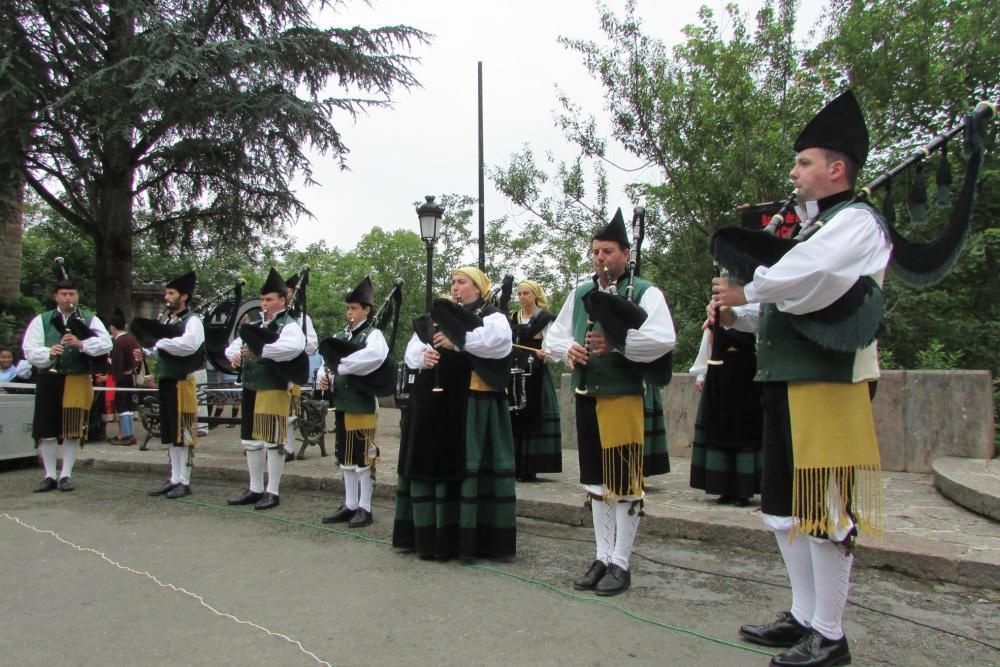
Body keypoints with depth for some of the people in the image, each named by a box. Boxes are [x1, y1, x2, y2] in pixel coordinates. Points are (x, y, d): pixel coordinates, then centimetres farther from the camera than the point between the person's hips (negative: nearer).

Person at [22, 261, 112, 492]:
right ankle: (49, 475, 16)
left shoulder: (90, 320, 7)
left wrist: (81, 343, -23)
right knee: (46, 428, 4)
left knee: (73, 429, 2)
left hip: (78, 381, -1)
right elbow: (29, 350, 1)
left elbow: (106, 344, -8)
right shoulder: (41, 321, 10)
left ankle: (66, 475, 14)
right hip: (49, 380, 1)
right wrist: (48, 353, -19)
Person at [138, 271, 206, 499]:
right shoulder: (167, 321, 15)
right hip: (165, 381, 8)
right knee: (170, 433, 13)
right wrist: (146, 352, 2)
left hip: (182, 382, -8)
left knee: (183, 433, -1)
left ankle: (184, 482, 8)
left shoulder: (192, 321, -9)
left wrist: (158, 341, -17)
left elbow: (187, 345, -26)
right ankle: (174, 479, 22)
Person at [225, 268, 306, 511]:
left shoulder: (289, 326, -8)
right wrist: (235, 354, -4)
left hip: (275, 389, -8)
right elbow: (233, 345, 20)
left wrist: (260, 351, -27)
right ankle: (255, 489, 26)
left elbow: (294, 347, -29)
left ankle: (273, 492, 9)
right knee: (251, 439, 14)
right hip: (251, 388, 8)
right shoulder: (255, 325, 16)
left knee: (273, 440, -1)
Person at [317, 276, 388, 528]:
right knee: (345, 457, 14)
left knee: (362, 458, 1)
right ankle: (350, 505, 24)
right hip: (341, 404, 7)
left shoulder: (373, 334, -9)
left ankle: (364, 508, 11)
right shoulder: (342, 336, 14)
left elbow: (375, 356, -31)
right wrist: (324, 376, -6)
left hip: (362, 406, -7)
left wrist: (342, 366, -24)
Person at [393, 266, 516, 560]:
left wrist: (457, 341, -20)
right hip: (434, 400, 6)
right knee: (431, 463, 8)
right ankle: (428, 536, 18)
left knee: (469, 466, -6)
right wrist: (423, 355, -8)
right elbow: (411, 351, 15)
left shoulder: (492, 316, 3)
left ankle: (470, 538, 2)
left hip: (472, 402, -6)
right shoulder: (440, 315, 20)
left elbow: (498, 340, -20)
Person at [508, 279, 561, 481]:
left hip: (534, 375, -5)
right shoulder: (513, 318, 15)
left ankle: (528, 468, 0)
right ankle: (514, 466, 12)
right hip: (513, 372, 5)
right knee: (513, 418, 4)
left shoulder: (545, 318, -2)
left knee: (530, 417, -5)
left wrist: (542, 354, -27)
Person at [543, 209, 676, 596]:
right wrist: (568, 349, -5)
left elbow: (663, 339, -16)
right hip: (587, 397, 6)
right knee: (596, 480, 13)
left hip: (626, 397, -6)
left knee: (625, 482, 0)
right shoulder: (579, 295, 15)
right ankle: (603, 557, 24)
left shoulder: (645, 293, -3)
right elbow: (554, 336, 17)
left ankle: (620, 564, 13)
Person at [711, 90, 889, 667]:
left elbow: (804, 276, -27)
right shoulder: (815, 226, 22)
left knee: (824, 509, -3)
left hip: (829, 382, -10)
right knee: (786, 507, 14)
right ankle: (804, 617, 28)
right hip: (788, 381, 10)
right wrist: (738, 316, 6)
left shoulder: (857, 222, -7)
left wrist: (746, 290, -12)